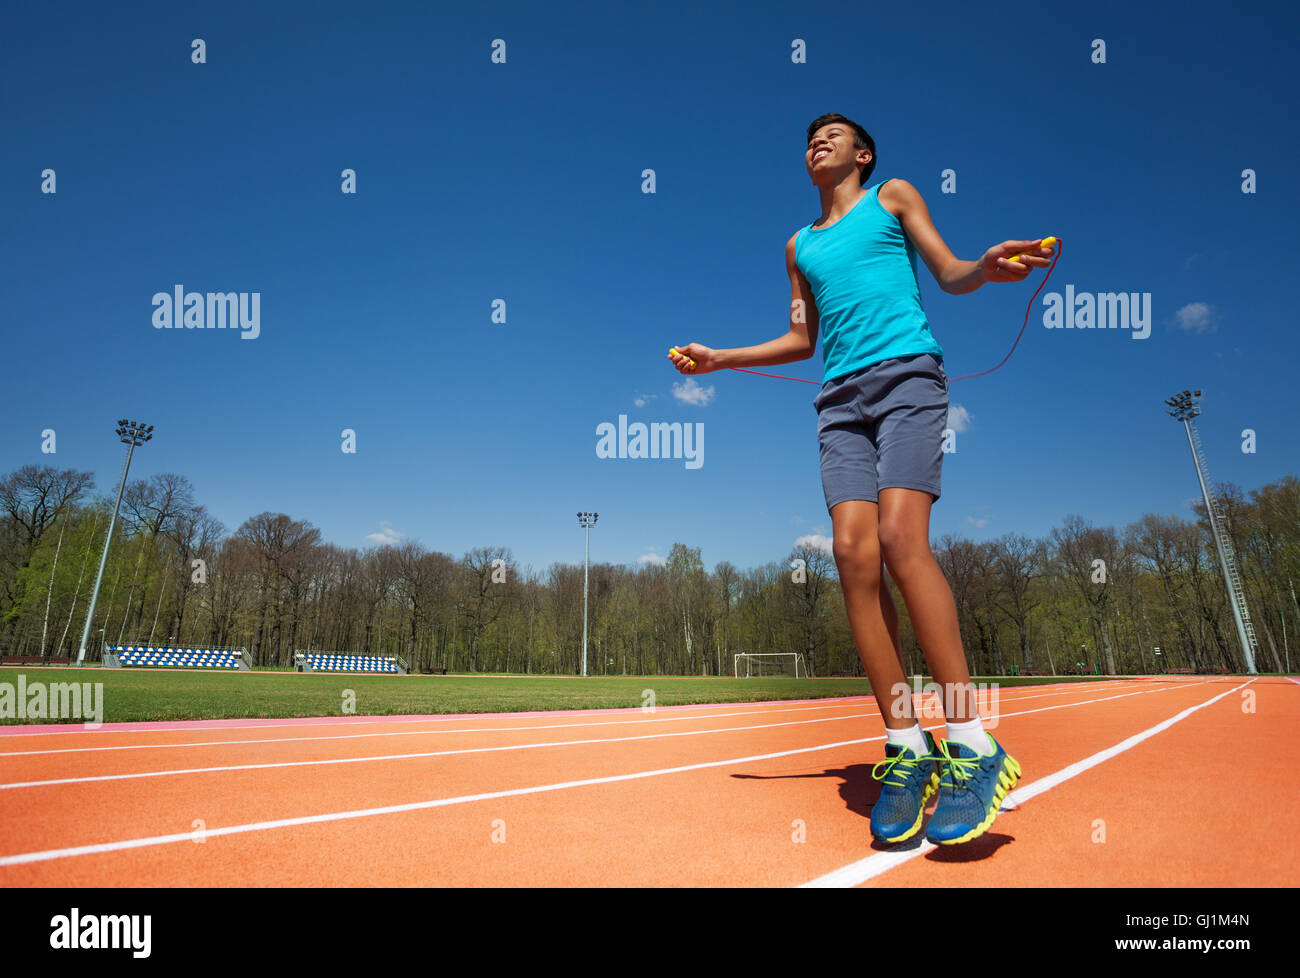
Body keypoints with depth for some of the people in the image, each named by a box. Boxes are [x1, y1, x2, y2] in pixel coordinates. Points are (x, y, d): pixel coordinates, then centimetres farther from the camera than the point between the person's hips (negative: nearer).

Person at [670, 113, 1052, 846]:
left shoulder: (893, 197, 19)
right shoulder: (801, 245, 28)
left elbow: (950, 275, 10)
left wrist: (987, 267, -13)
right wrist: (720, 358, 23)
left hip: (907, 374, -4)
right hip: (841, 400, 4)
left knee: (901, 537, -24)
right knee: (854, 551, -15)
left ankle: (973, 745, -18)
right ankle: (907, 749, -10)